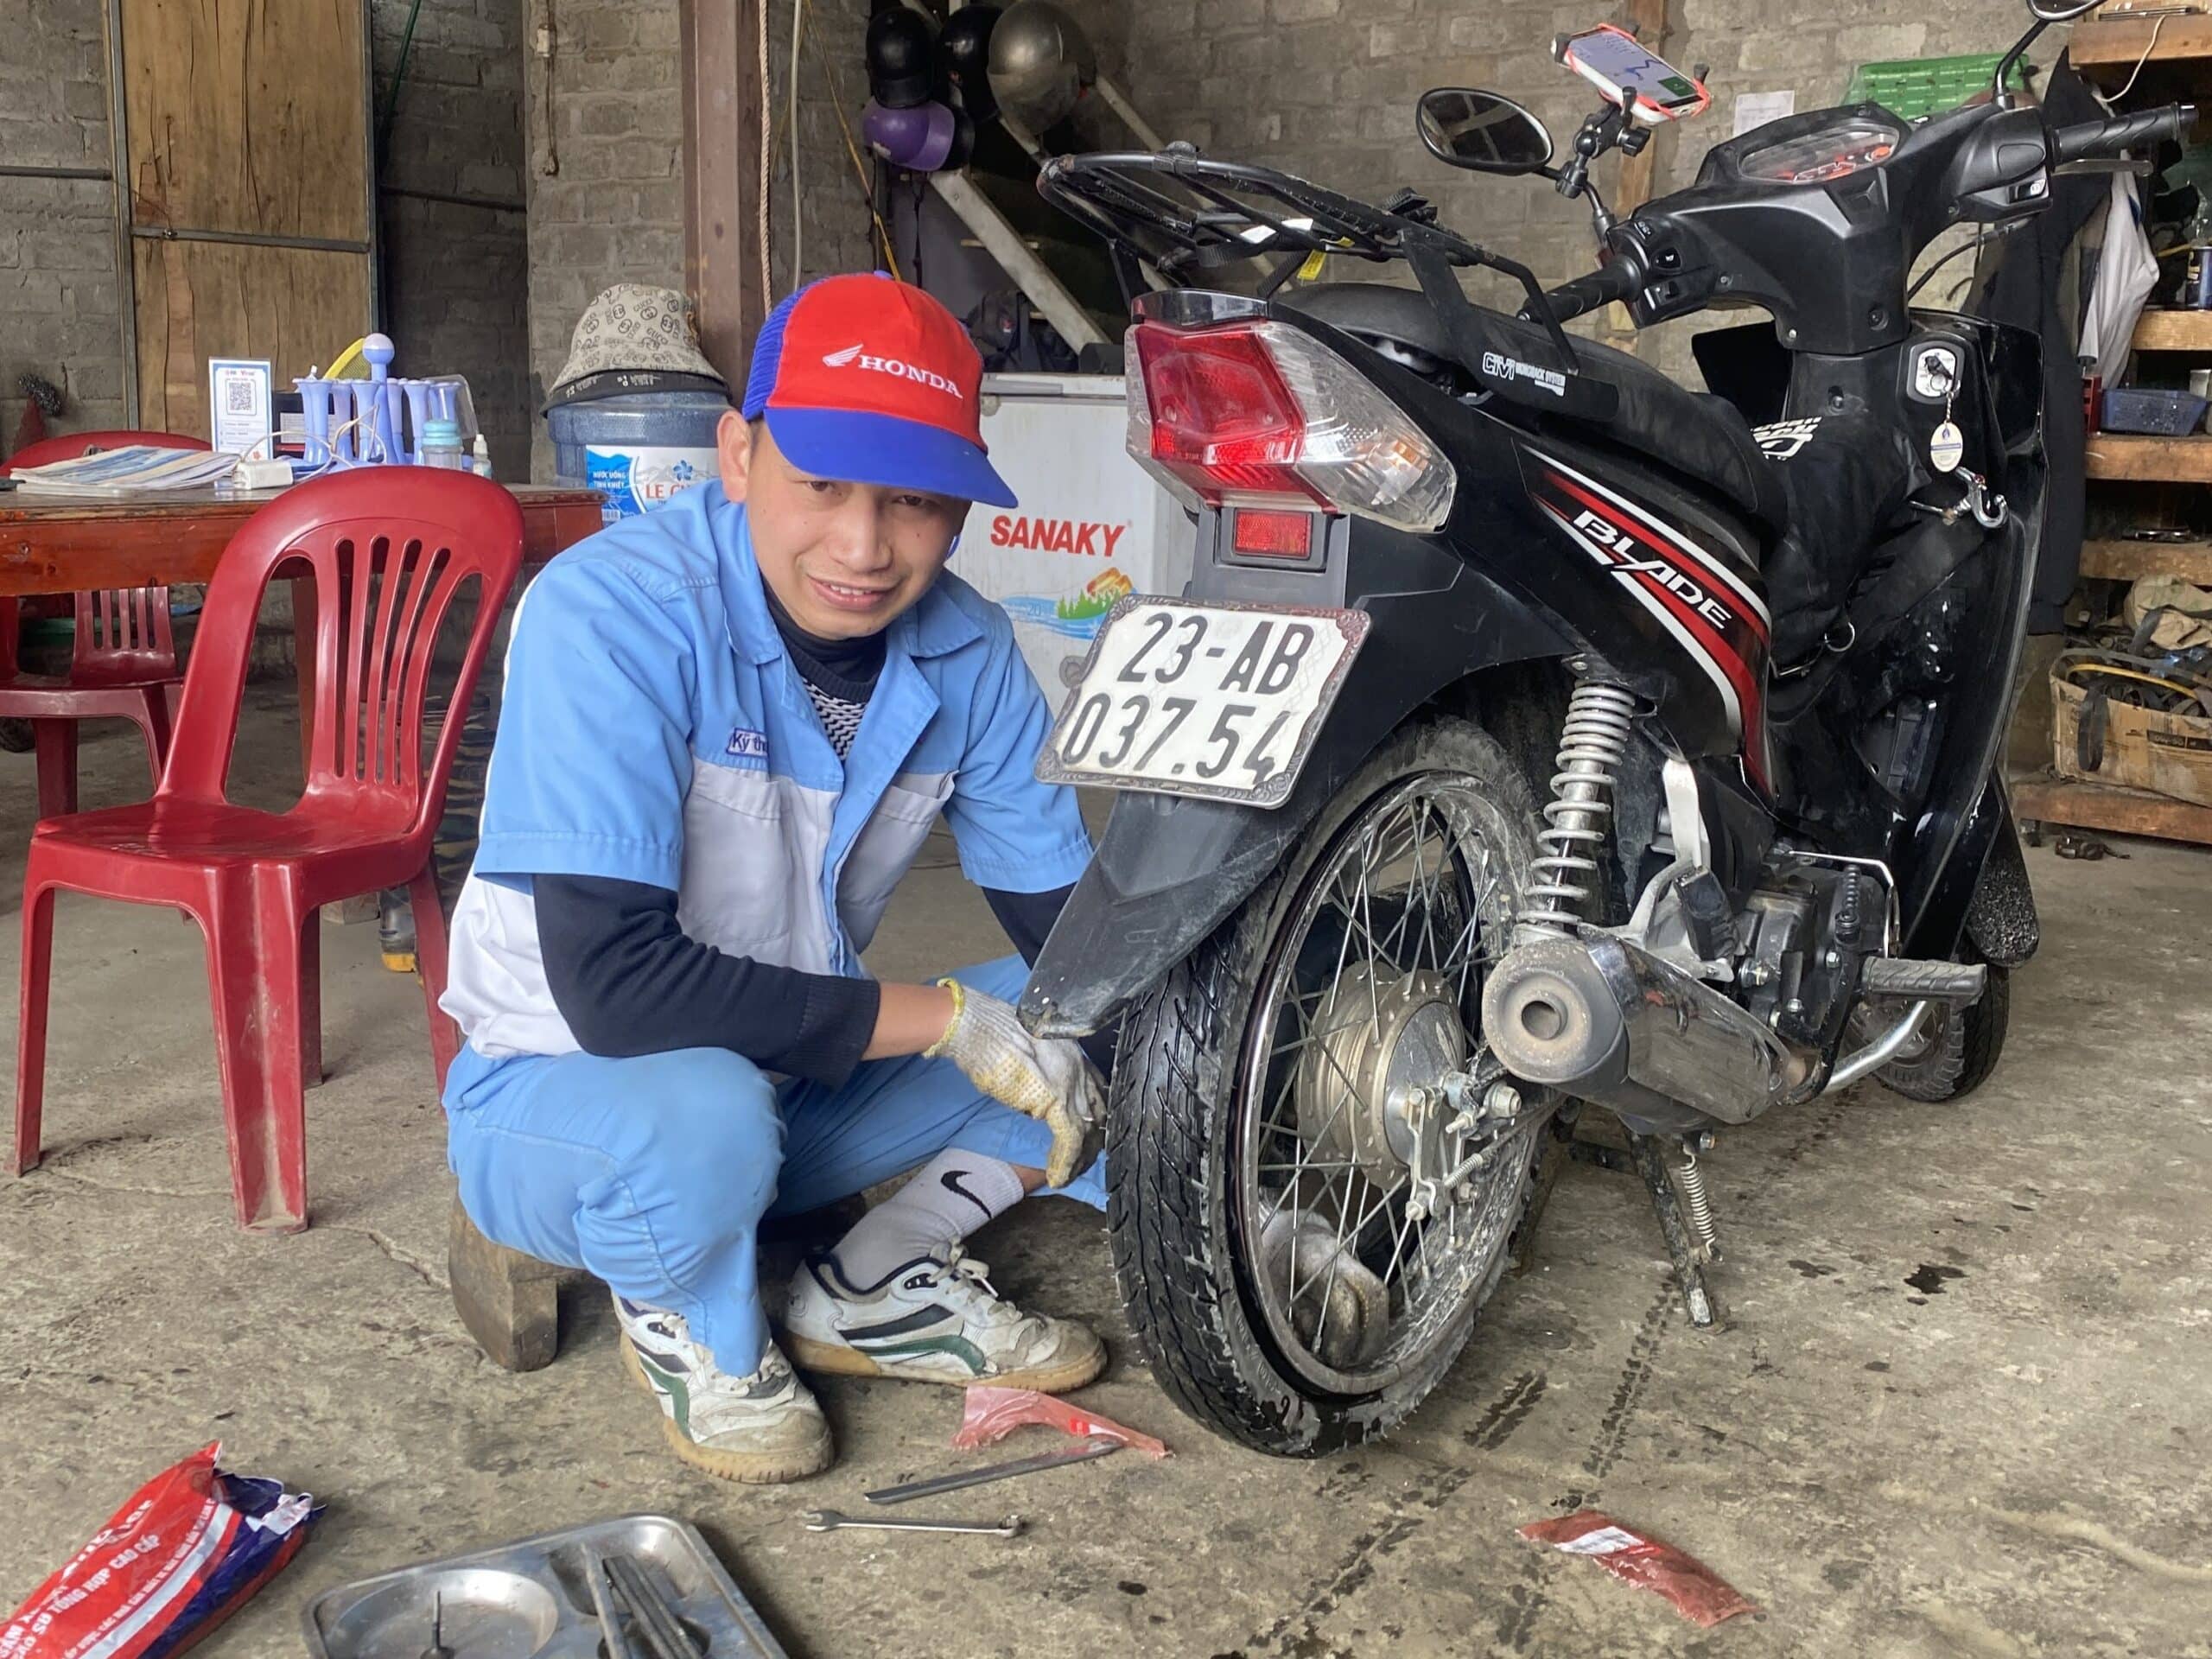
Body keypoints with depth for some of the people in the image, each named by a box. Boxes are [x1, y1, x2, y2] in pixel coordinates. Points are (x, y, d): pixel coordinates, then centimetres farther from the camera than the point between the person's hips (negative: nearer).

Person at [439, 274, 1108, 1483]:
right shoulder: (613, 612, -28)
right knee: (702, 1114, -38)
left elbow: (1070, 913, -3)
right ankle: (686, 1325, -3)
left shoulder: (966, 649, -10)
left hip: (800, 1079, 5)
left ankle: (870, 1292, 7)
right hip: (557, 1085, -5)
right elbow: (610, 980, -34)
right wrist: (949, 1019, -31)